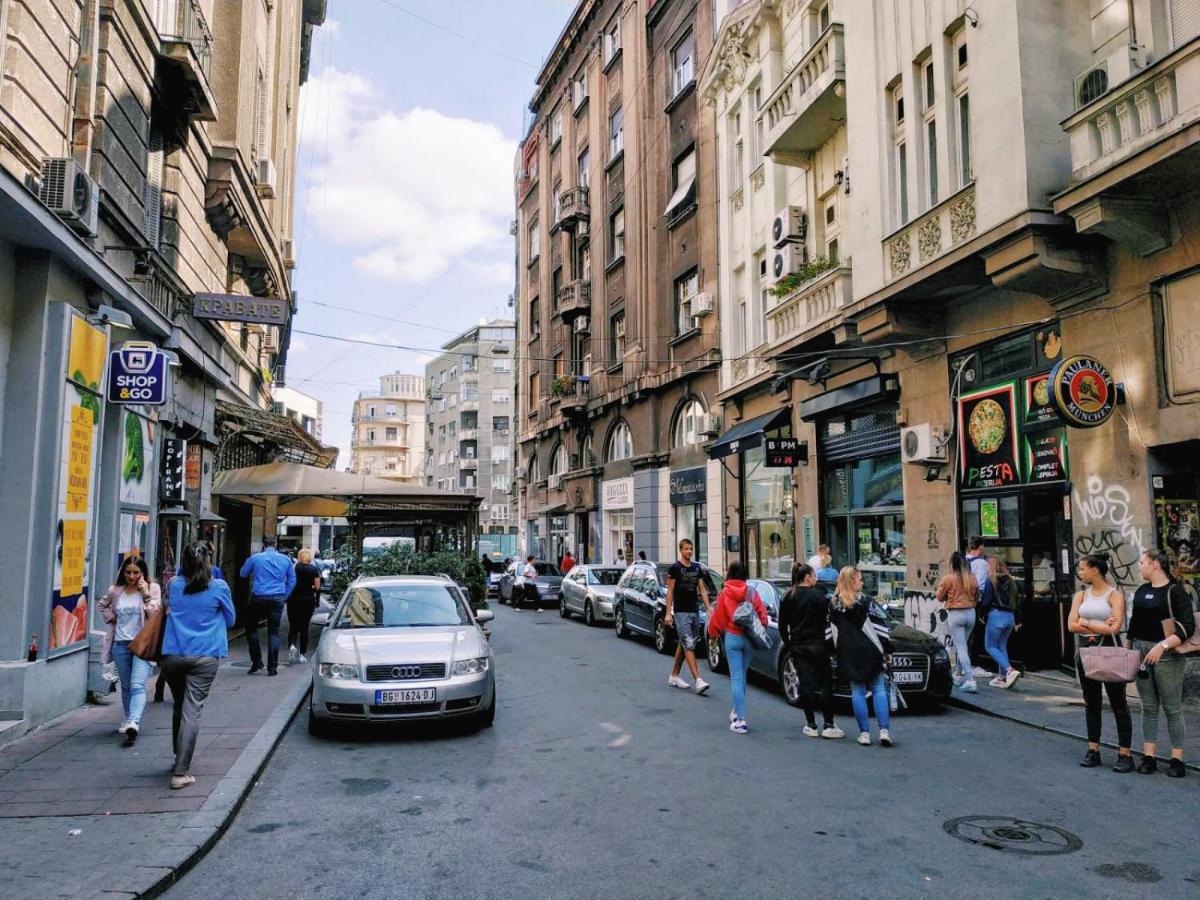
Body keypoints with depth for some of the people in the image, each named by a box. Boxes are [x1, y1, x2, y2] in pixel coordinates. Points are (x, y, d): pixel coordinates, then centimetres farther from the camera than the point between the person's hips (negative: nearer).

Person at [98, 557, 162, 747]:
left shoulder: (152, 589, -4)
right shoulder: (115, 591, 6)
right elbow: (102, 605, 25)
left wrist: (146, 595, -18)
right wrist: (111, 618, 10)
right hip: (121, 644, 4)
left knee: (137, 686, -17)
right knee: (126, 686, 17)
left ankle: (133, 724, -29)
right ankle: (127, 720, 32)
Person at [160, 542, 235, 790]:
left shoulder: (173, 585, 4)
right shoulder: (219, 587, -5)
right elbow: (230, 619, 8)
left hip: (173, 655, 4)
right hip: (204, 656, -3)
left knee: (179, 708, 19)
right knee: (192, 712, -5)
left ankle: (179, 760, 32)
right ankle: (180, 772, -8)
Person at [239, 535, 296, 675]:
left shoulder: (255, 558, -3)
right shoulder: (286, 559, 3)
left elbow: (243, 573, 13)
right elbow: (292, 580, 10)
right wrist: (285, 596, 17)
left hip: (259, 598, -2)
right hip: (278, 599, 2)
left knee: (251, 627, 17)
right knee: (274, 632, 6)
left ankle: (256, 661, 11)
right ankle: (272, 667, 7)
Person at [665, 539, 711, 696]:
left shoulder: (697, 568, 12)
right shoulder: (674, 568, -5)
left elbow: (702, 589, 11)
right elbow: (670, 592, -6)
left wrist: (708, 607, -1)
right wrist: (668, 613, -11)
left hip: (694, 611, 6)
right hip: (681, 612, -6)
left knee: (683, 644, 13)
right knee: (689, 645, -12)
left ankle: (674, 676, 24)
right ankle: (698, 680, -19)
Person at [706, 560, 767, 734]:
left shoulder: (725, 593, -7)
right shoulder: (752, 592, 0)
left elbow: (718, 617, -1)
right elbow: (762, 613, 1)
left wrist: (713, 633, 16)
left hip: (732, 637, -3)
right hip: (749, 637, 3)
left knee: (736, 678, -2)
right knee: (742, 676, 18)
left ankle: (740, 720, -7)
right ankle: (737, 711, 29)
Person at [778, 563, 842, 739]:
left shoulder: (788, 597, 4)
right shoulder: (818, 595, -9)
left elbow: (782, 624, 8)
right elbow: (828, 617, -9)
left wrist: (788, 644, 15)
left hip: (797, 646, 4)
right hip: (816, 645, -4)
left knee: (805, 684, 7)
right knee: (825, 683, 4)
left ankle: (811, 726, 7)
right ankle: (828, 726, 3)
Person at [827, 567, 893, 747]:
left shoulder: (833, 605, 3)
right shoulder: (863, 601, -8)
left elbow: (829, 631, 5)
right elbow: (878, 626, -7)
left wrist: (834, 651, 14)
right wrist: (886, 650, 0)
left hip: (848, 655, 3)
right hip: (869, 652, -3)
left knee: (857, 692, 8)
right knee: (879, 690, 5)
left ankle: (864, 733, 7)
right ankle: (884, 730, -3)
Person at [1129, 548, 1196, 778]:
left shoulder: (1175, 591, -9)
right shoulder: (1141, 591, 12)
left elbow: (1188, 627, -16)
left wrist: (1163, 646, -25)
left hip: (1166, 655, -6)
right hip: (1141, 653, 6)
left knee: (1172, 708, 2)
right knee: (1149, 707, 9)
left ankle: (1177, 759, 11)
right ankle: (1149, 756, 14)